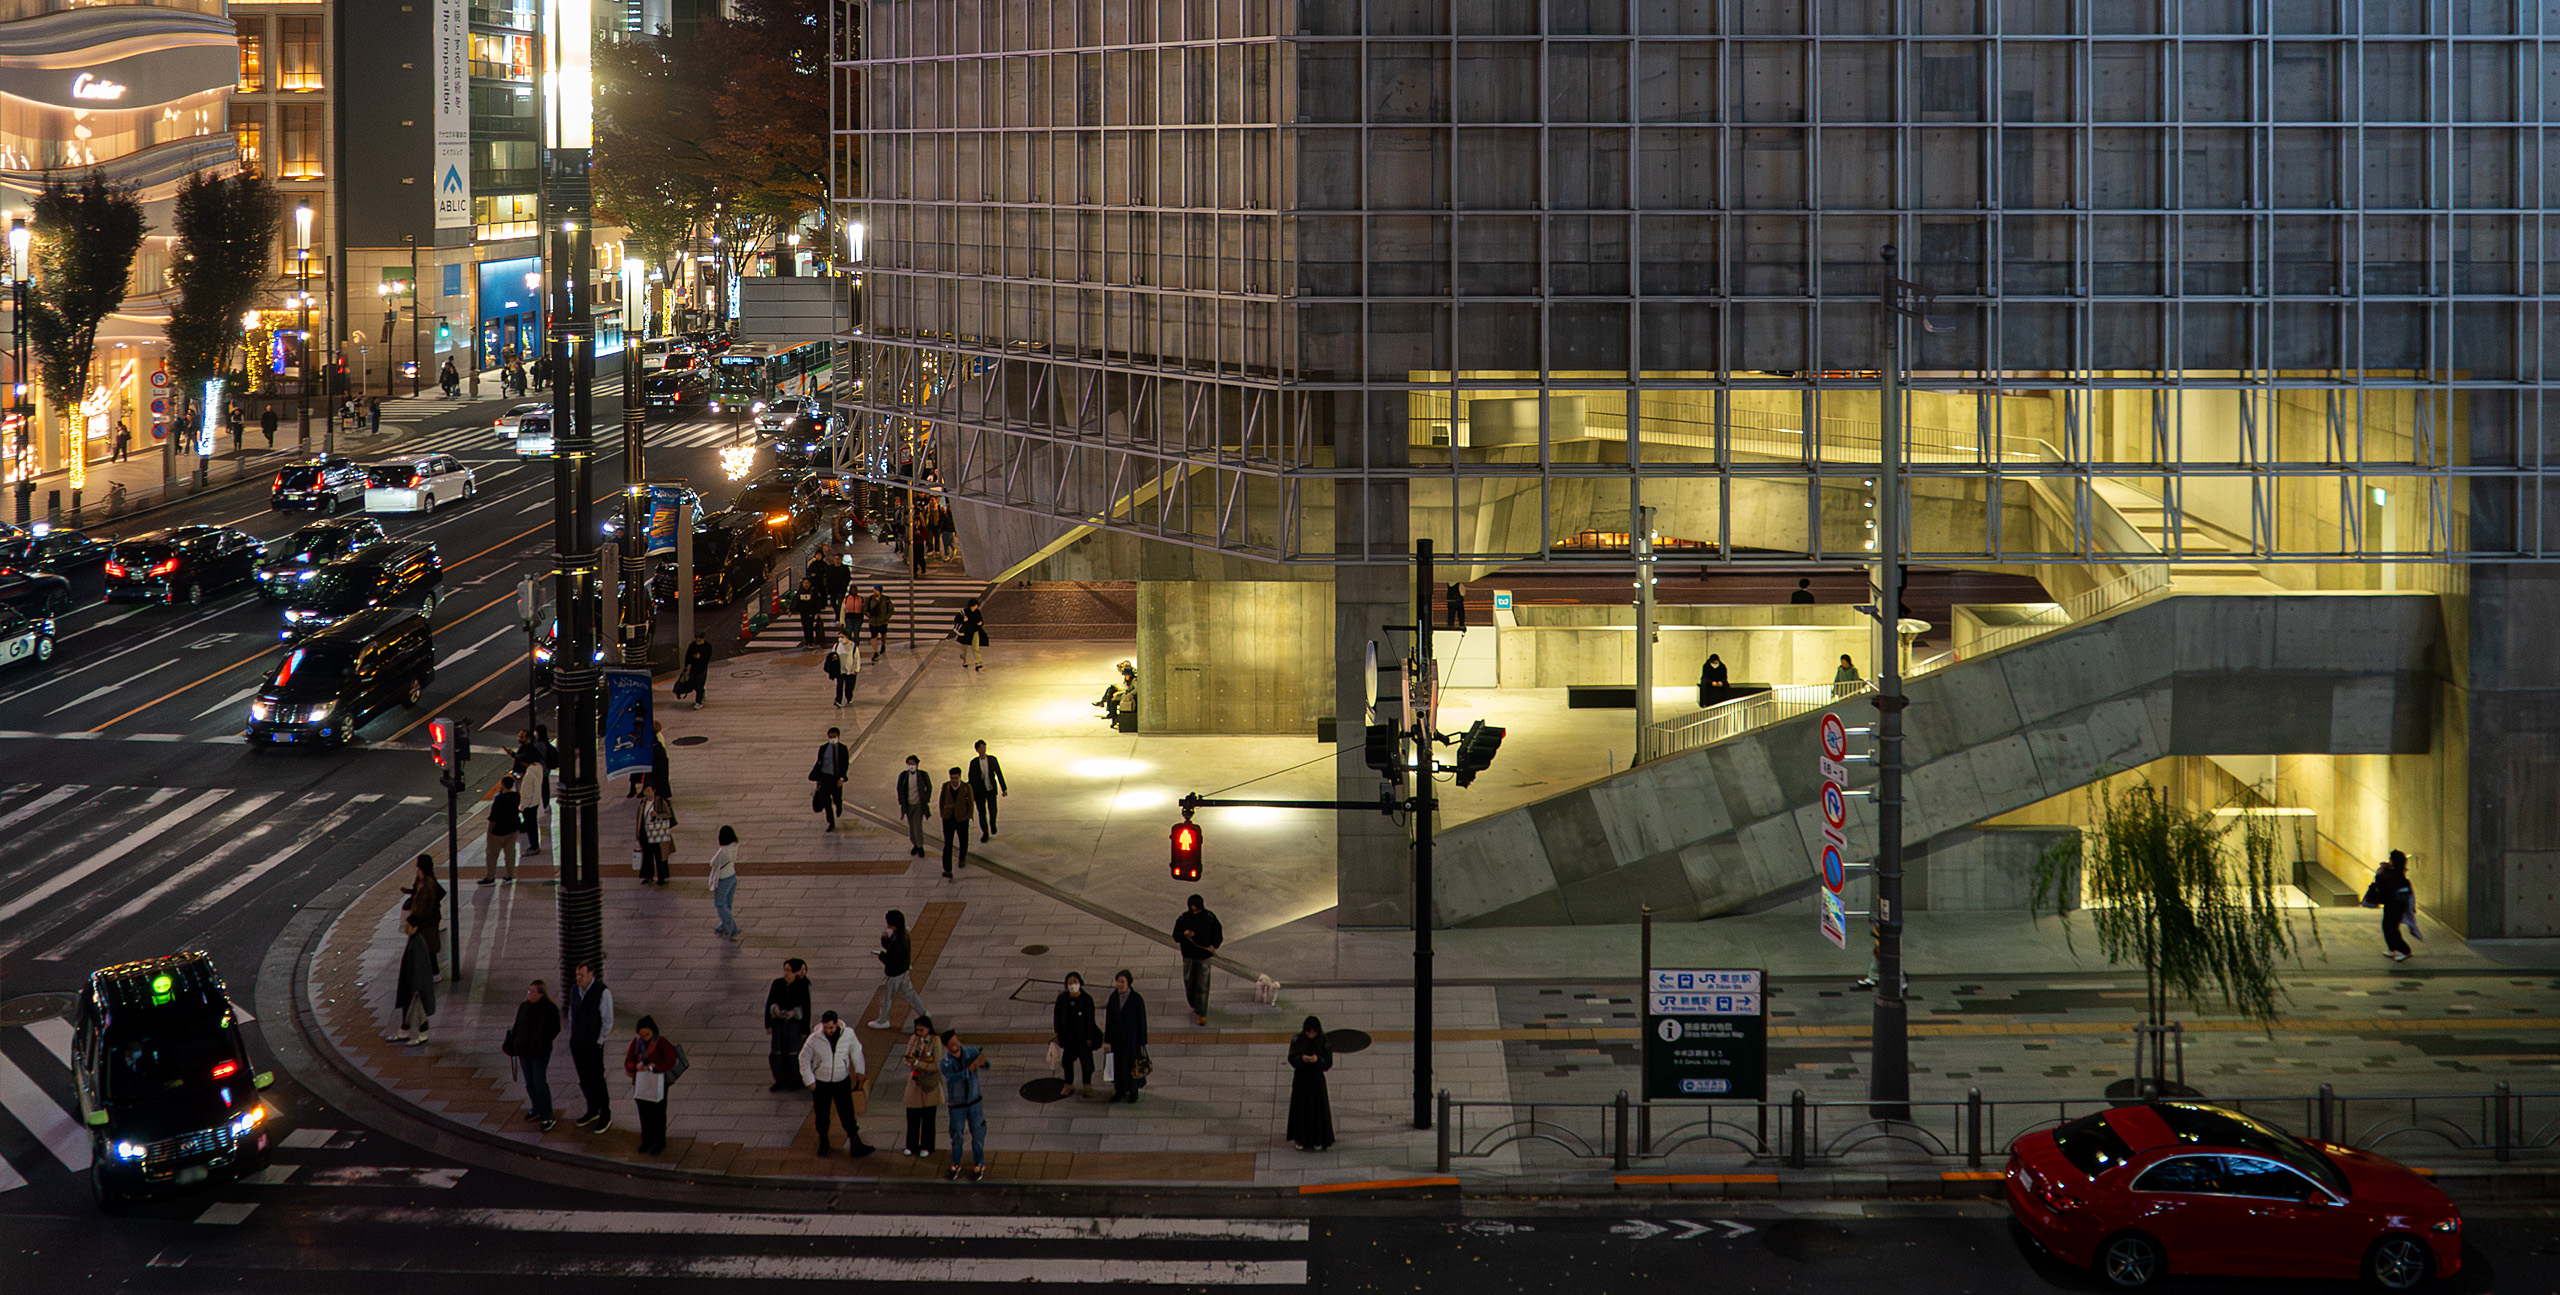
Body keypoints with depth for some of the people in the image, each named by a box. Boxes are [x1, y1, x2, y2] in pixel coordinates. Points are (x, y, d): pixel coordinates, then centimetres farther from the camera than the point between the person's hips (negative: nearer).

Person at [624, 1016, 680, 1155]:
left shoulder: (661, 1043, -11)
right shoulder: (636, 1043, -1)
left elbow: (670, 1062, -15)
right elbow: (628, 1063, -1)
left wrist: (654, 1066, -26)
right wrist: (636, 1066, -23)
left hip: (658, 1083, -3)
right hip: (641, 1084, 3)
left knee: (658, 1114, 4)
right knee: (644, 1113, 11)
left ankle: (660, 1143, 18)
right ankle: (647, 1141, 26)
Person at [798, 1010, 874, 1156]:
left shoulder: (848, 1035, -10)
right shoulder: (814, 1039, -13)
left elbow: (856, 1051, 8)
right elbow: (804, 1059, -1)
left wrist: (860, 1071, -1)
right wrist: (809, 1081, -3)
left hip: (842, 1082, 0)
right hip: (820, 1083, 0)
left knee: (848, 1114, -1)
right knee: (822, 1116, 9)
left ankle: (855, 1144, 5)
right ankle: (823, 1143, 29)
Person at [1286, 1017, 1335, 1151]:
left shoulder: (1324, 1042, -10)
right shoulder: (1297, 1040, -8)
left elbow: (1328, 1063, -8)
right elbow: (1291, 1059, -4)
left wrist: (1317, 1059, -29)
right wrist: (1301, 1059, -25)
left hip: (1317, 1078, -1)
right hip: (1301, 1078, 1)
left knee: (1318, 1109, 4)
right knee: (1300, 1108, 5)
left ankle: (1318, 1140, 17)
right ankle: (1300, 1139, 17)